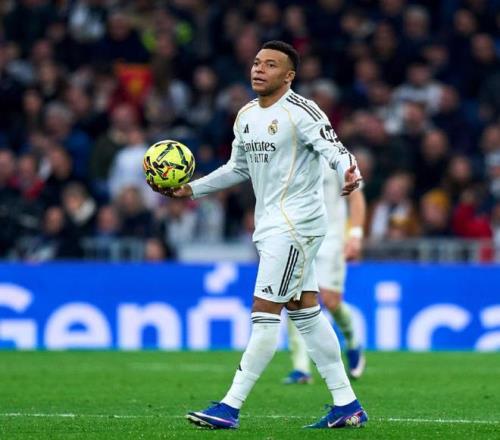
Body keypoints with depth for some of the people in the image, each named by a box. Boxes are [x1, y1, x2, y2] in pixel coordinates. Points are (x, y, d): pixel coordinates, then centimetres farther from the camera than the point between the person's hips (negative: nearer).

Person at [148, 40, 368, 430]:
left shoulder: (301, 112, -13)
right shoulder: (246, 115, 13)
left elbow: (336, 152, -19)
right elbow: (238, 168, 24)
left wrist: (350, 175, -41)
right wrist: (191, 189, 17)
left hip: (295, 224, -9)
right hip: (271, 224, 9)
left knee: (265, 313, -9)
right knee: (305, 312, 10)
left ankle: (231, 407, -9)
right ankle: (347, 405, 15)